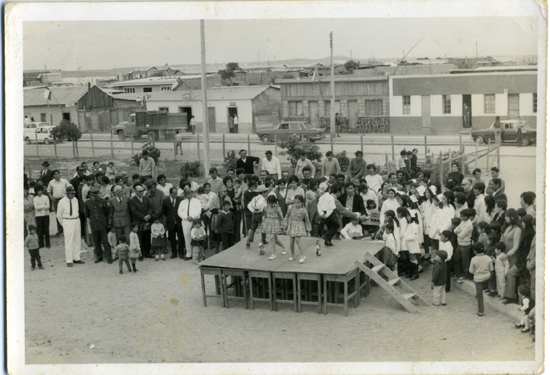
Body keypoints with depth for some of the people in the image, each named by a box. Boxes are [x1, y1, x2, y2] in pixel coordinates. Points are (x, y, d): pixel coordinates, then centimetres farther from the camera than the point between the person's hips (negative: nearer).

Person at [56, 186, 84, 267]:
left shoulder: (75, 200, 3)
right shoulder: (62, 202, -9)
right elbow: (59, 215, 2)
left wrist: (76, 220, 14)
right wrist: (64, 224, 9)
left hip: (76, 221, 5)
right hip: (67, 222, -5)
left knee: (77, 241, 11)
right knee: (68, 242, -4)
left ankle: (76, 258, 21)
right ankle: (69, 261, 1)